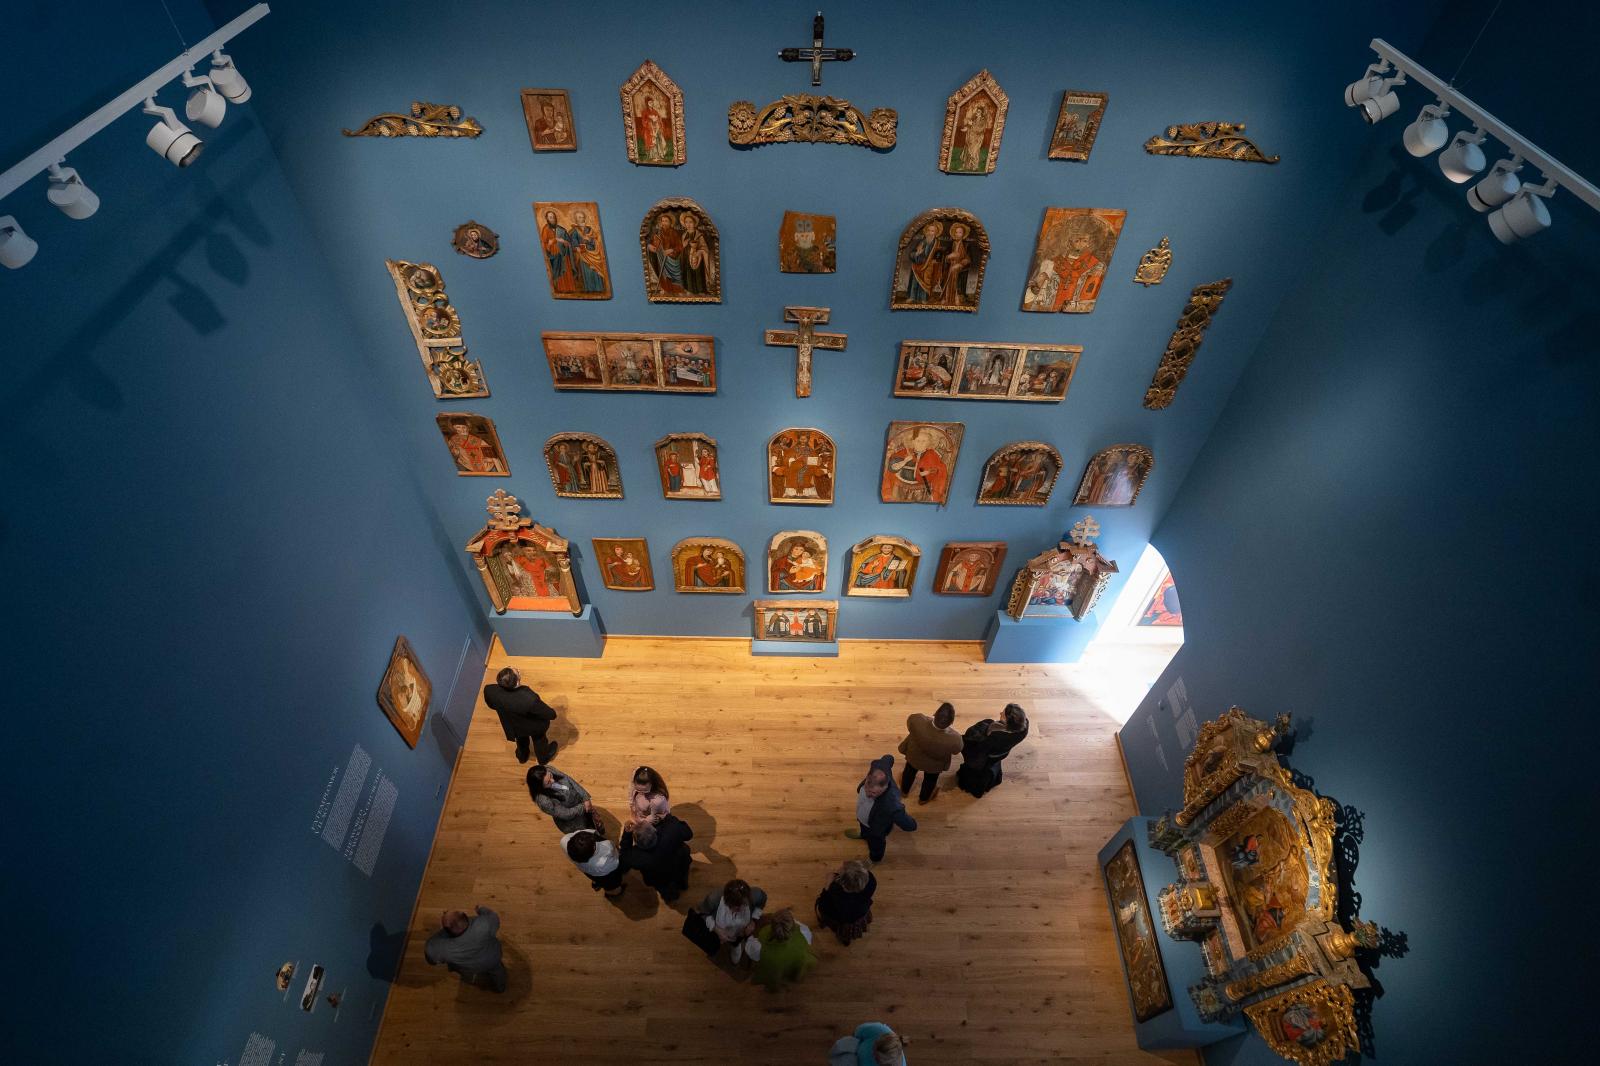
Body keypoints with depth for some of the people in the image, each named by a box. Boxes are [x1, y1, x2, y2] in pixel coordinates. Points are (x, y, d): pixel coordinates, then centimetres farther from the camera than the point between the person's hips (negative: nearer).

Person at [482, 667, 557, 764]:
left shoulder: (489, 691, -36)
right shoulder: (530, 699, -47)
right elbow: (550, 714, -28)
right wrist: (552, 712, -4)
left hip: (513, 727, 3)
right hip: (534, 726, -3)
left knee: (521, 739, 38)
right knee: (539, 739, 32)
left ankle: (522, 756, 67)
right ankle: (544, 757, 62)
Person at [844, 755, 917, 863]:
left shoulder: (891, 805, -51)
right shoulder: (878, 767, -38)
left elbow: (911, 826, -36)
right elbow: (888, 758, -14)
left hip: (877, 828, -4)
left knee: (875, 844, 31)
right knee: (863, 825, 39)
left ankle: (875, 858, 65)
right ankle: (864, 834, 74)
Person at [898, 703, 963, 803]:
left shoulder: (917, 720, -43)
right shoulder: (954, 739, -42)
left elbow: (910, 718, -17)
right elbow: (956, 750, -16)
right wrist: (951, 729, -5)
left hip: (914, 757, 1)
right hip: (934, 765, 0)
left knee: (910, 771, 36)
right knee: (930, 779, 35)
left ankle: (904, 789, 65)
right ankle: (923, 798, 64)